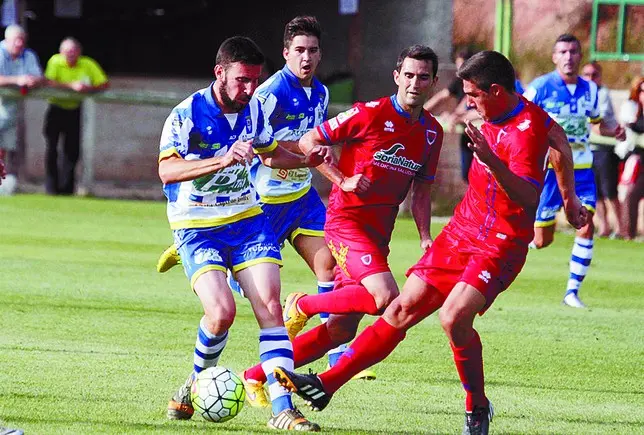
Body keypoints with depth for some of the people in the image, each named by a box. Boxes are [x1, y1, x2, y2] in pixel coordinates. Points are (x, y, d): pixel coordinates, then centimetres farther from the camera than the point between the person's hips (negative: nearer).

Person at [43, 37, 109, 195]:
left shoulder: (88, 65, -9)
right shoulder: (55, 62, -14)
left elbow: (105, 84, -12)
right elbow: (50, 83, -28)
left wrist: (89, 88, -31)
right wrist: (72, 86, -36)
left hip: (75, 110, 2)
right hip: (56, 109, -2)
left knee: (72, 150, -2)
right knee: (51, 148, -10)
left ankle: (66, 187, 9)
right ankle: (51, 186, 1)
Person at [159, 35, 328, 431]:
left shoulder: (253, 108, 2)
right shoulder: (187, 114, -17)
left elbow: (270, 153, 23)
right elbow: (167, 171, -32)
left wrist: (305, 160, 3)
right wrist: (224, 160, -43)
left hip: (247, 218, 5)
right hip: (197, 227, -5)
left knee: (270, 306, -10)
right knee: (221, 311, -21)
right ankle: (196, 384, 8)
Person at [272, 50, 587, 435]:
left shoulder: (527, 130, -21)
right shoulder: (500, 115, 7)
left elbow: (529, 198, -33)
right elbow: (558, 135, 24)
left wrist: (492, 160, -47)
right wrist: (571, 201, 33)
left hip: (500, 245, -9)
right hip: (462, 231, 9)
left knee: (454, 317, -26)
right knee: (403, 309, 4)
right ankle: (327, 384, 5)